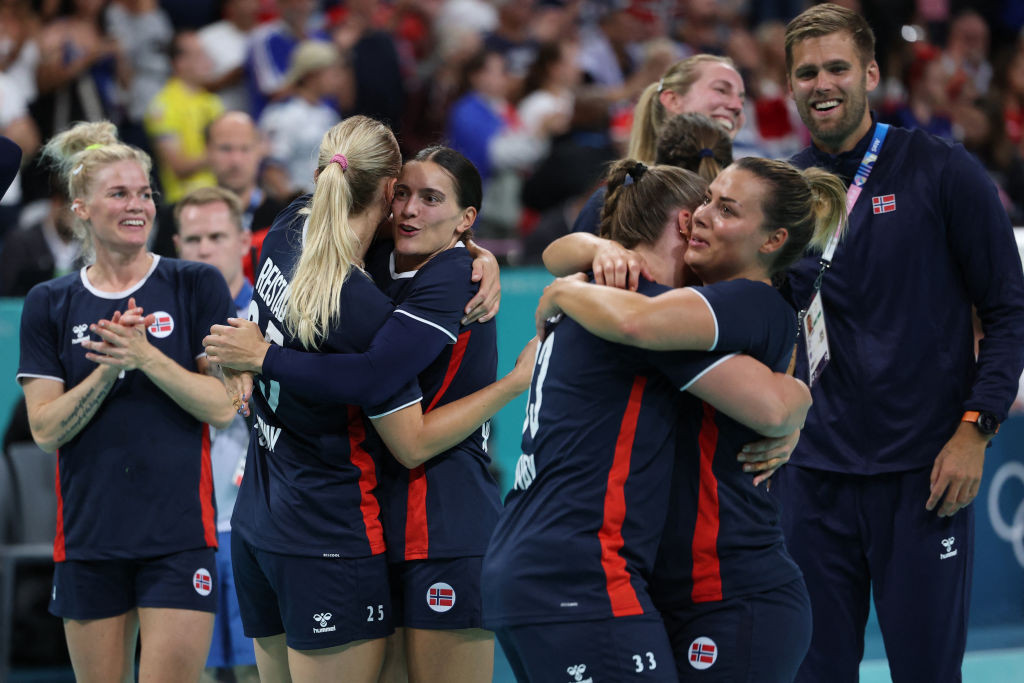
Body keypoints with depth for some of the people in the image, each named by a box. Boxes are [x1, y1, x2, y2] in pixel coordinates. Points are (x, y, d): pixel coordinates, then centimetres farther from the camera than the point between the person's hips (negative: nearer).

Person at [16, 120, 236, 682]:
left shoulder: (197, 286, 1)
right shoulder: (49, 305, 6)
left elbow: (223, 407, -5)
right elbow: (45, 429, -1)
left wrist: (147, 357, -16)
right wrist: (109, 368, -14)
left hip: (179, 531, -2)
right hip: (88, 535, 2)